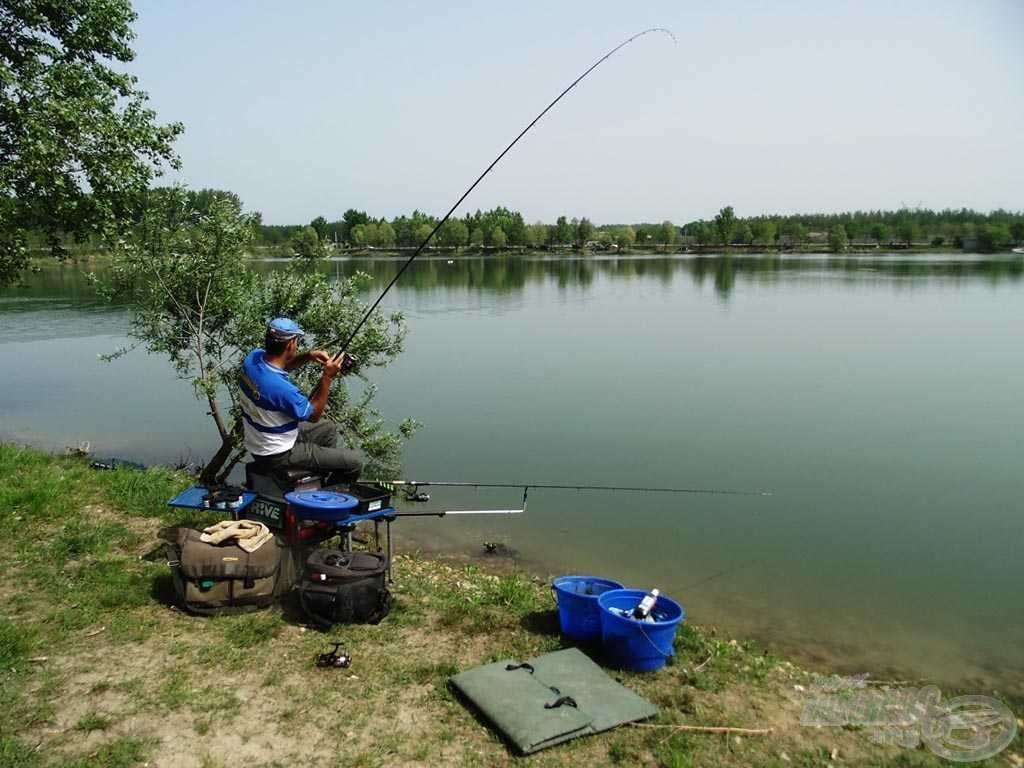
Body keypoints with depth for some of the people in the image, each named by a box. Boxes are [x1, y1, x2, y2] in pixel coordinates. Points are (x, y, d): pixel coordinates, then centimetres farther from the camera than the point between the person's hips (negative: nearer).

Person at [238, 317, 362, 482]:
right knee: (353, 462, -4)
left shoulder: (253, 357, -11)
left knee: (328, 429, 27)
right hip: (277, 455, -9)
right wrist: (327, 377, -18)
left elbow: (283, 364, 13)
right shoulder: (280, 388, -34)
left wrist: (308, 356, -5)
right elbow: (314, 416, -17)